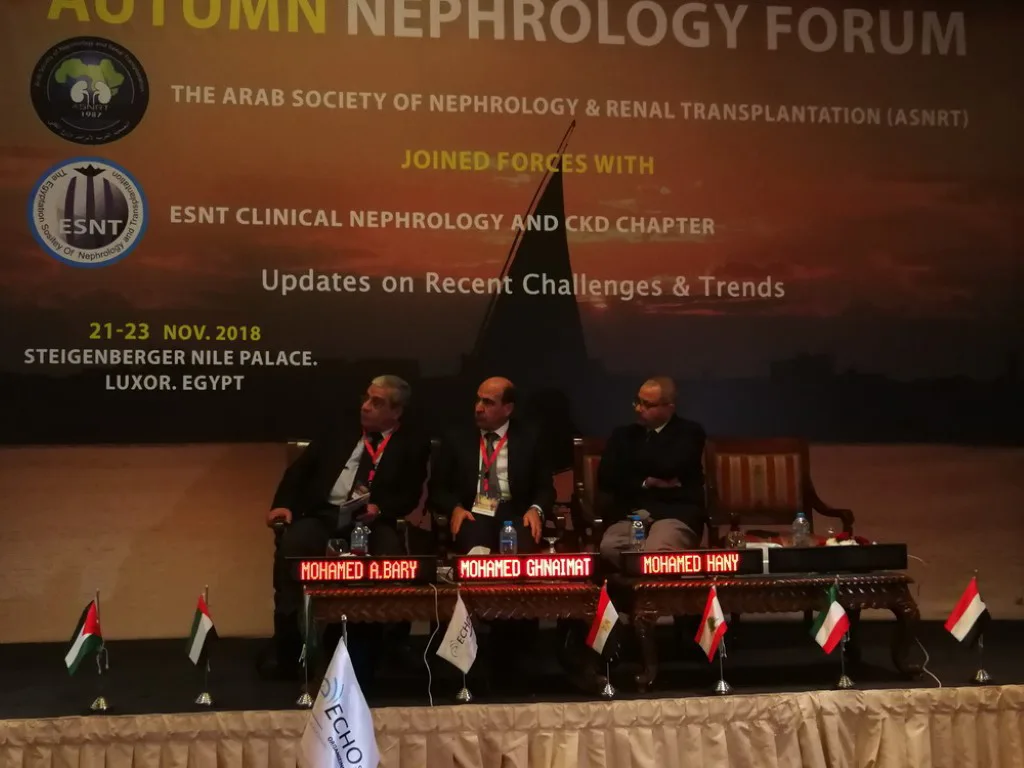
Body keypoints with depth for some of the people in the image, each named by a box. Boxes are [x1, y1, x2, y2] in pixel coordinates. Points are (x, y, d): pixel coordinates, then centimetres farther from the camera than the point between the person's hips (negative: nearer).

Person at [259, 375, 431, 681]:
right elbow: (300, 469, 13)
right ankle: (286, 645, -21)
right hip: (323, 514, 2)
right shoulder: (341, 433, 20)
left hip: (372, 520, -2)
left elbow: (411, 494, 3)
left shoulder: (413, 443, 13)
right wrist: (284, 504, -6)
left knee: (391, 555, -35)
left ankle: (371, 642, -20)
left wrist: (380, 508, -17)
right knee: (290, 545, -30)